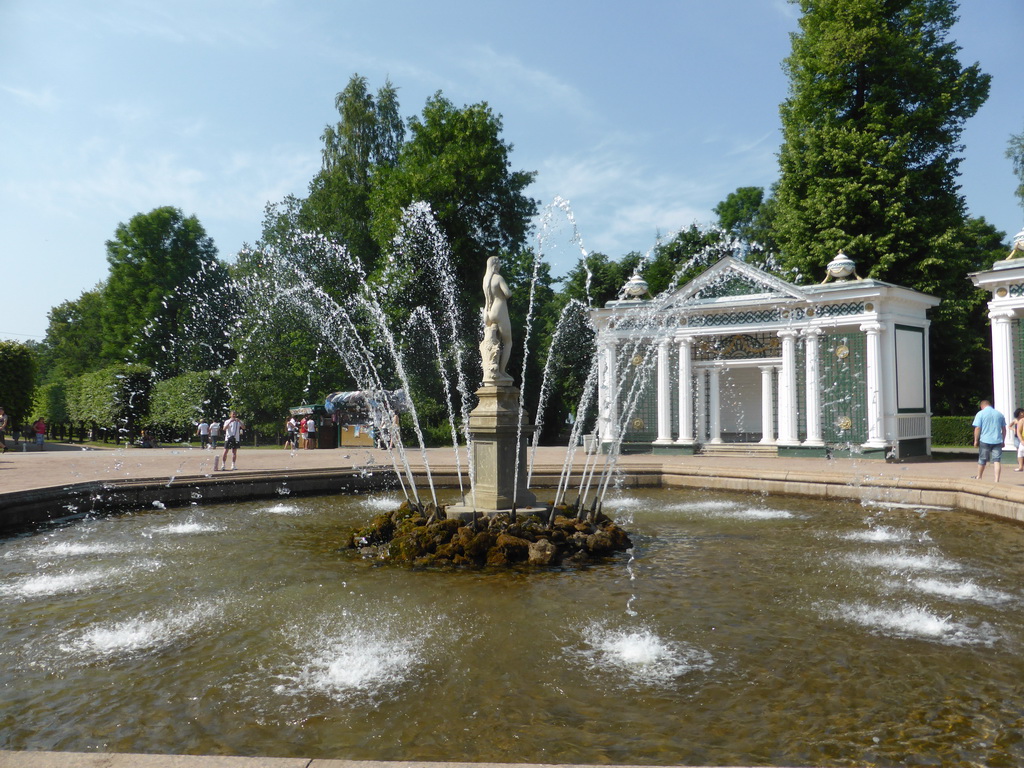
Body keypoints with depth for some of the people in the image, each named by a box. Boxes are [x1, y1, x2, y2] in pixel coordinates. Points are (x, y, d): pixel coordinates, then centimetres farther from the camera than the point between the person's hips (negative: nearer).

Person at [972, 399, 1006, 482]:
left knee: (982, 460, 11)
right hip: (997, 441, 3)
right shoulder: (999, 414, 10)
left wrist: (976, 440, -1)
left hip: (985, 441, -3)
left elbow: (977, 428, -8)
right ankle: (997, 480, -8)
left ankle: (979, 477, 28)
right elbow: (1004, 429, 14)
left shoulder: (980, 414, -3)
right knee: (996, 460, 0)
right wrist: (1003, 441, 21)